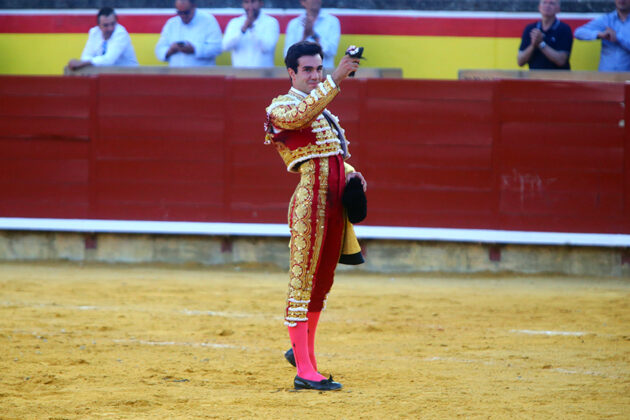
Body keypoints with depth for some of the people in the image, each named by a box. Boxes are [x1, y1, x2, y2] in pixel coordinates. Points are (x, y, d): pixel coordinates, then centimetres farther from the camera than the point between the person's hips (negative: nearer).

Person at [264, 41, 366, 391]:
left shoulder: (323, 110, 22)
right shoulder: (281, 107, -3)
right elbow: (302, 115, -27)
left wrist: (350, 176, 10)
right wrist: (335, 80, -36)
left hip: (335, 201, 8)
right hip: (311, 199, -8)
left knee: (322, 283, 15)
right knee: (303, 283, -7)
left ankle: (302, 351, 29)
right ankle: (304, 371, -8)